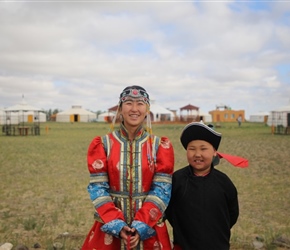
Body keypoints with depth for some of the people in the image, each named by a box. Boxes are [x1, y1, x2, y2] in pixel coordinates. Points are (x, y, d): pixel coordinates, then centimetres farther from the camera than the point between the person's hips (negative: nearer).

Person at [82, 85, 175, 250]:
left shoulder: (161, 145, -2)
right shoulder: (103, 144, -2)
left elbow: (162, 190, -8)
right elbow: (98, 188, -7)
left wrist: (141, 225, -17)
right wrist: (116, 224, -17)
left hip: (149, 226, 0)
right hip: (110, 226, 0)